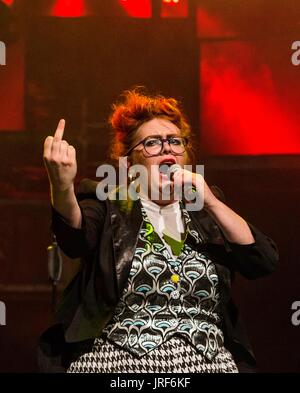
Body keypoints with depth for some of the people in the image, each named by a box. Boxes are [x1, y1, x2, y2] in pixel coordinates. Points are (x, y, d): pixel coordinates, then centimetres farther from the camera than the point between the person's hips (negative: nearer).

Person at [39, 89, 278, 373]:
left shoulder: (205, 210, 14)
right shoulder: (106, 205, 7)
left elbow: (264, 261, 2)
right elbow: (76, 238, -15)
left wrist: (211, 202, -7)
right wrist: (62, 187, -35)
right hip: (117, 363, -3)